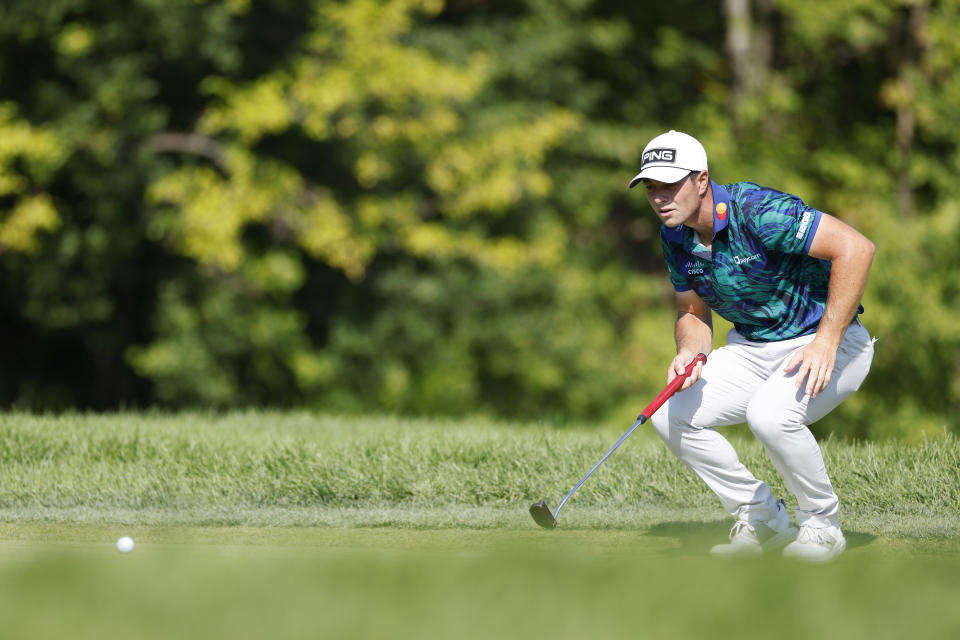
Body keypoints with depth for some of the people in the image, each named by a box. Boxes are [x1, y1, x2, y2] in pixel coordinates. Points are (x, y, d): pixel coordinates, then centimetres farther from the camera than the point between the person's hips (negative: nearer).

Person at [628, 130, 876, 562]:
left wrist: (827, 340, -30)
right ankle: (763, 521, 7)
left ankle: (822, 526, -10)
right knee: (671, 416, -9)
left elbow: (855, 247, -29)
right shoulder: (675, 236, -1)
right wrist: (690, 352, -12)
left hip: (826, 346, -8)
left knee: (769, 414, -36)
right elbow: (692, 311, 13)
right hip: (751, 348, 8)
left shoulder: (757, 211, -25)